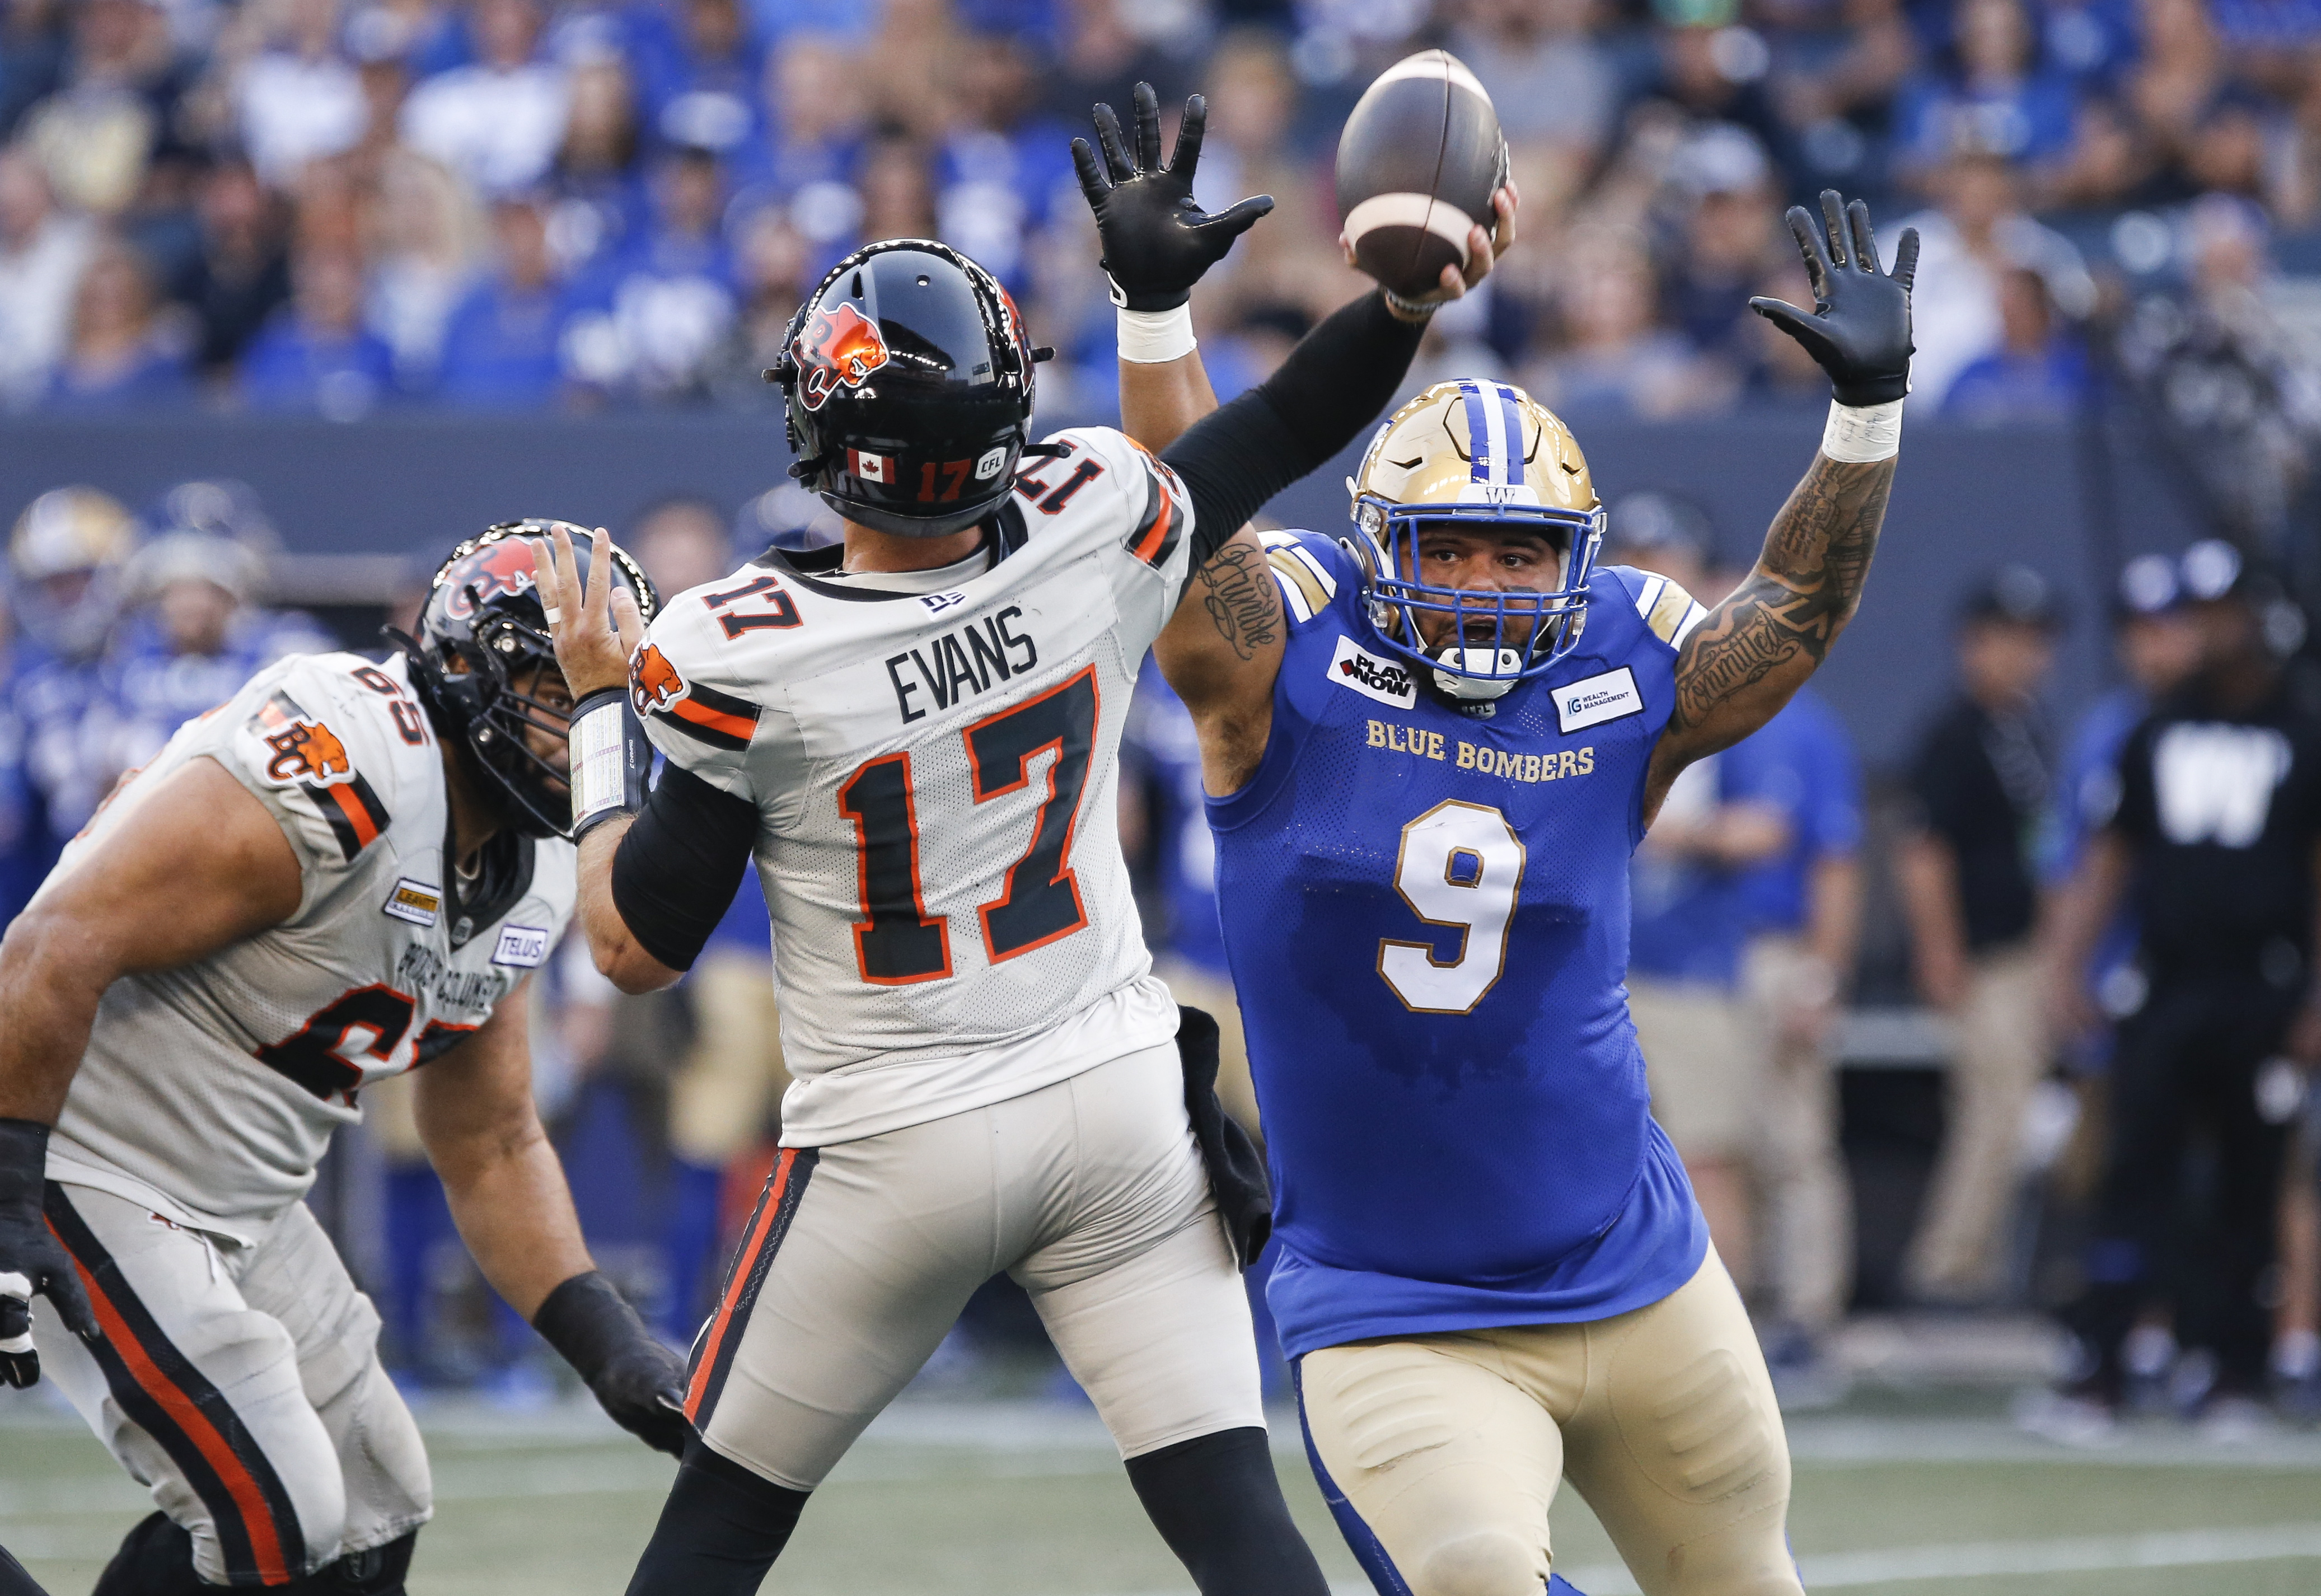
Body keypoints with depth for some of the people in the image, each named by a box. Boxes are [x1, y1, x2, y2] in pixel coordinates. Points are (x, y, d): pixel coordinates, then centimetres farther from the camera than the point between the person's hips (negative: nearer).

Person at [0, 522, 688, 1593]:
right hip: (86, 1175, -10)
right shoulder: (345, 773, -24)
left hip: (237, 1202, 10)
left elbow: (492, 1153, 18)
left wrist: (610, 1347, 5)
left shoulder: (532, 878, 7)